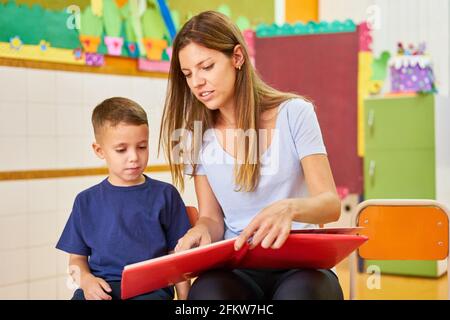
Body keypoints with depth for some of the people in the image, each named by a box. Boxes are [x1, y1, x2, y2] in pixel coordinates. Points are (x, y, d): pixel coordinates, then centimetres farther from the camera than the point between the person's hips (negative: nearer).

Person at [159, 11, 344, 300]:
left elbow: (331, 204, -9)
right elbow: (212, 217, 9)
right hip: (236, 268, 2)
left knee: (301, 292, -38)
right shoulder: (199, 136, 6)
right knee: (206, 292, -34)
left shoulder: (294, 113, -3)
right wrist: (202, 230, -17)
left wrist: (289, 208, -32)